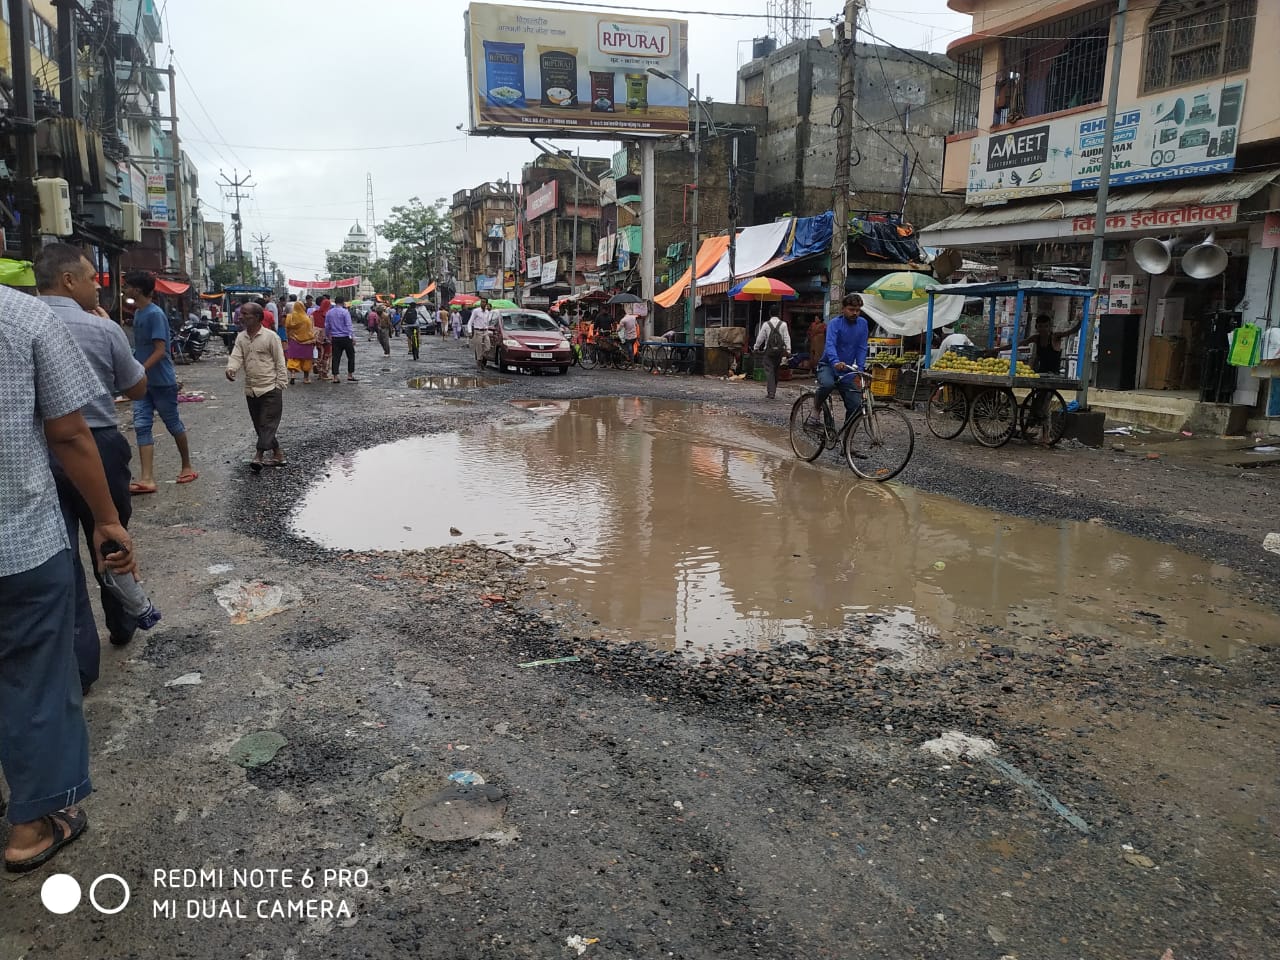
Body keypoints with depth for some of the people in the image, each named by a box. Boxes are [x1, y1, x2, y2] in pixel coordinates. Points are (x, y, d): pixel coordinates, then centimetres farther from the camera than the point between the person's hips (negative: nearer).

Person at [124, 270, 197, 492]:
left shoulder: (155, 314, -15)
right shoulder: (138, 313, 11)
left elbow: (160, 350, -21)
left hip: (161, 381, -8)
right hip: (143, 382, 8)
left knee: (173, 424, 6)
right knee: (142, 427, -2)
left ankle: (187, 466, 24)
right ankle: (147, 479, -6)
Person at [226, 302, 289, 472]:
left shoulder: (270, 336, -7)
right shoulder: (241, 338, 9)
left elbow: (280, 362, -5)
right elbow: (236, 356, -1)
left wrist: (280, 384, -9)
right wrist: (231, 369, -23)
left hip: (270, 388, -7)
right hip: (251, 390, 7)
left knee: (268, 424, -9)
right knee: (259, 425, 11)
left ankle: (258, 456, -13)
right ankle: (277, 453, 22)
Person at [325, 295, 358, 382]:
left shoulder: (329, 312, 6)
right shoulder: (345, 312, -10)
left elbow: (326, 326, 11)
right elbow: (348, 326, -12)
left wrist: (329, 335, 25)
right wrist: (352, 338, -9)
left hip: (335, 338, 5)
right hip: (345, 337, -5)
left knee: (336, 357, 6)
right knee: (351, 356, 7)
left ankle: (335, 377, 2)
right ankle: (350, 375, 5)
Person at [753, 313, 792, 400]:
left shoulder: (766, 324, -4)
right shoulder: (783, 325, -2)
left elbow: (760, 337, 1)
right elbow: (787, 338, -3)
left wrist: (756, 348, 14)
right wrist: (788, 350, -1)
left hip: (768, 351, -2)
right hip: (779, 351, 2)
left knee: (769, 371, -2)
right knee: (776, 371, 14)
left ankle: (771, 392, -11)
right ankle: (773, 391, 23)